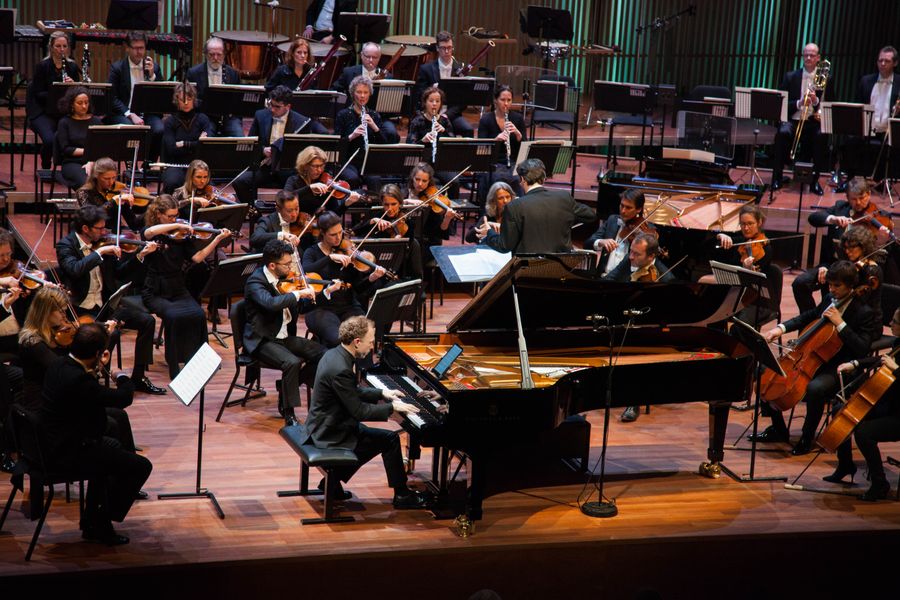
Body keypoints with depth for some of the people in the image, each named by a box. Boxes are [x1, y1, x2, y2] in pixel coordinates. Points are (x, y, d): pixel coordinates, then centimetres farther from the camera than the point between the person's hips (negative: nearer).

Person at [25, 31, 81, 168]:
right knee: (50, 139, -32)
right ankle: (45, 169, -2)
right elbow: (38, 95, -7)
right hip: (43, 113, -3)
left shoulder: (72, 67, 9)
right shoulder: (42, 67, -2)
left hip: (65, 112, 3)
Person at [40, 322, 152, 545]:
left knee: (113, 448, 34)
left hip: (54, 442, 10)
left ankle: (91, 519, 37)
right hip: (68, 452, -10)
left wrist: (95, 368, 12)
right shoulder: (78, 379, -30)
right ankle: (102, 525, 8)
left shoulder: (59, 364, 0)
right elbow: (124, 398, -24)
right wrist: (123, 377, -3)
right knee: (140, 466, -5)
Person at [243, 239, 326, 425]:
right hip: (263, 340, -8)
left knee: (323, 353, -7)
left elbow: (301, 305, 18)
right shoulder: (255, 281, -17)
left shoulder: (284, 278, 6)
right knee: (292, 362, -32)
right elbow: (271, 303, -38)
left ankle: (288, 389, 10)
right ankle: (289, 414, -19)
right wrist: (298, 293, -30)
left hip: (284, 337, 8)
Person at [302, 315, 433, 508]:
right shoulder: (340, 370, -29)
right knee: (390, 439, -3)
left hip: (322, 425, 10)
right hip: (332, 434, -10)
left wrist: (383, 393, 8)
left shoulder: (334, 354, 1)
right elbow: (360, 412, -24)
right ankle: (402, 495, 10)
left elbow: (353, 392, 15)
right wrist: (393, 407, -15)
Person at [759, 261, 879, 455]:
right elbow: (808, 317, 22)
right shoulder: (829, 299, 7)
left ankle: (807, 438, -15)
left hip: (838, 370, -8)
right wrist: (782, 328, 5)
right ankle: (778, 429, 10)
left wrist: (840, 323, -26)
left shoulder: (864, 313, -14)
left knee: (815, 388, -38)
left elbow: (862, 350, -23)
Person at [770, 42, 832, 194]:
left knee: (822, 136, -33)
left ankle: (814, 180, -20)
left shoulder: (826, 79, 9)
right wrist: (799, 103, -14)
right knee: (782, 133, -33)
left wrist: (816, 101, -14)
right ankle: (777, 177, -20)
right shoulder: (790, 77, 9)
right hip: (793, 120, 0)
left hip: (814, 122, 0)